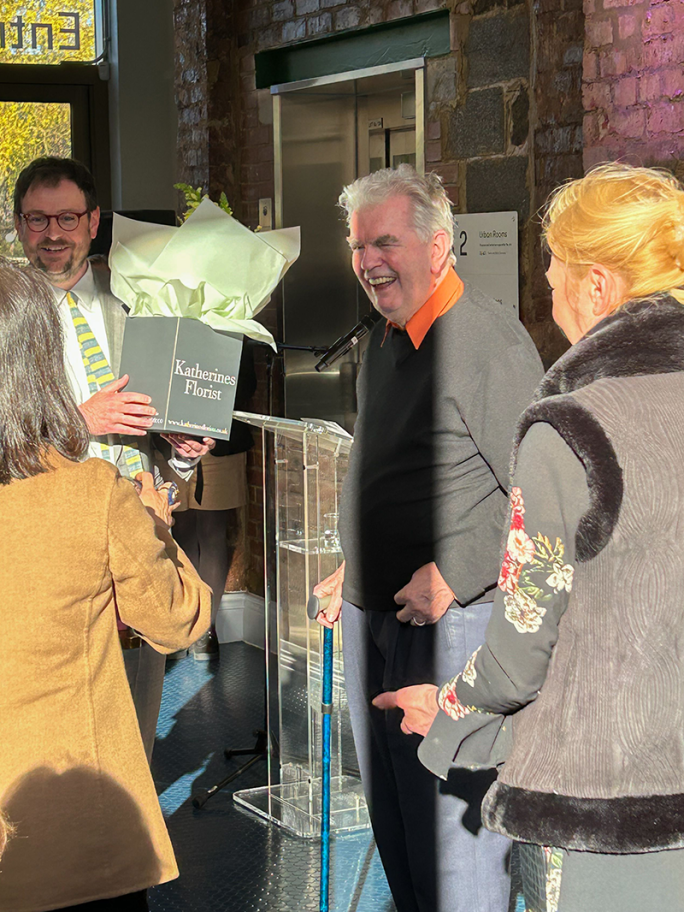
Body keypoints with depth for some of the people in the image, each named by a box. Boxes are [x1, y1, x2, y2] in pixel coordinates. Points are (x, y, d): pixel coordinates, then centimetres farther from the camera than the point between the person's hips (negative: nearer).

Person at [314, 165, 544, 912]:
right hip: (373, 618, 9)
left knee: (450, 826, -4)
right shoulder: (384, 342, 13)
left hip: (448, 627, -9)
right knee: (391, 817, 17)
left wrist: (453, 577, -20)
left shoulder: (488, 340, -16)